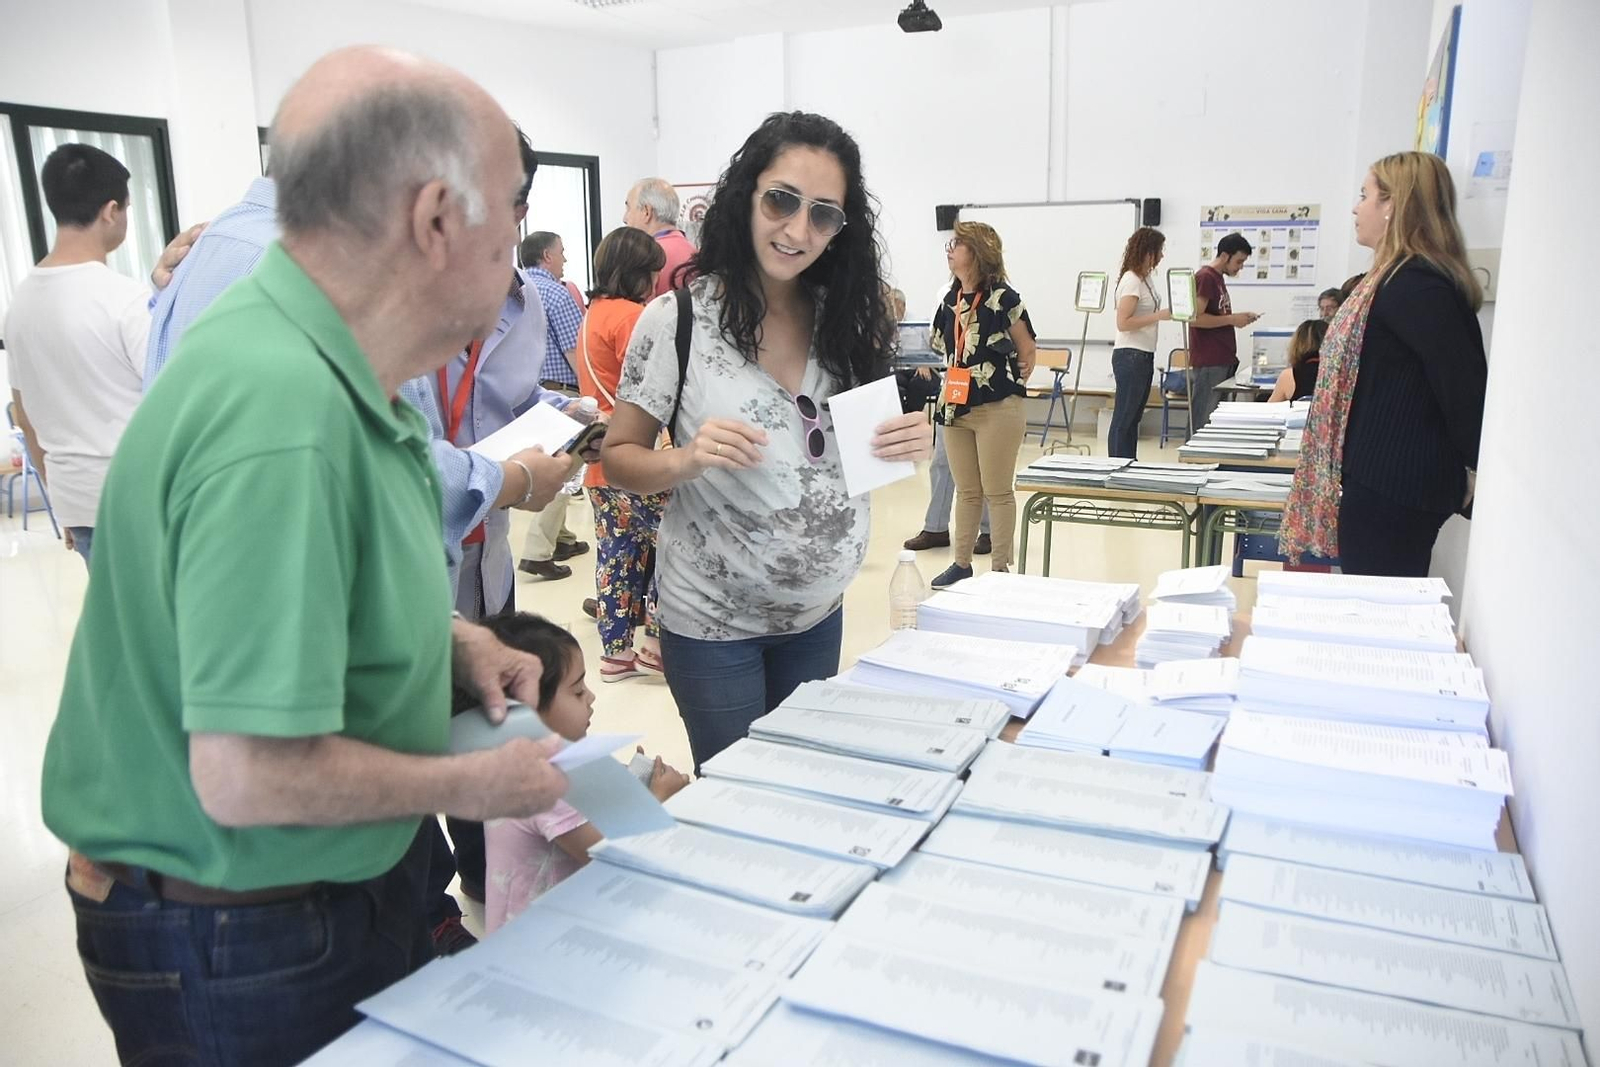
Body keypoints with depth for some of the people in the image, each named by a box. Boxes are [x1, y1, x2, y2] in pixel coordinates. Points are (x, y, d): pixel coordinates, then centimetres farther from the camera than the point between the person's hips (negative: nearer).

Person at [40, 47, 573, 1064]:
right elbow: (248, 776, -32)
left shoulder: (324, 366, -4)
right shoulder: (283, 416, -32)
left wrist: (450, 638, 0)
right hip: (248, 948, -8)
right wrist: (468, 785, -18)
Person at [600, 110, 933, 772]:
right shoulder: (677, 319, -14)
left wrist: (908, 444, -12)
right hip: (713, 617, -4)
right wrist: (688, 460, -27)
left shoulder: (845, 318, -1)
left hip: (819, 611, 5)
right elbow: (618, 459, -7)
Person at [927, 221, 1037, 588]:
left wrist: (1013, 384, 2)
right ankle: (962, 563, 23)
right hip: (955, 407, 6)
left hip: (997, 410, -6)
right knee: (966, 491, 14)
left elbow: (1027, 352, -3)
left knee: (997, 492, 3)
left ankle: (1000, 567, 13)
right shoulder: (950, 298, 8)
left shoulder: (1003, 298, -11)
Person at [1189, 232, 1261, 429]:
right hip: (1208, 362, -10)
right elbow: (1195, 318, -19)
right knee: (1204, 420, -7)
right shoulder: (1205, 278, -11)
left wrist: (1239, 317, 10)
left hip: (1223, 360, 10)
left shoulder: (1219, 278, 18)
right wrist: (1232, 319, -14)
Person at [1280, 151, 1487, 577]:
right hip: (1388, 477, 10)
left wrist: (1479, 471, -9)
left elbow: (1464, 384, -21)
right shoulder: (1405, 278, 14)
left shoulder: (1414, 286, -19)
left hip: (1391, 486, -10)